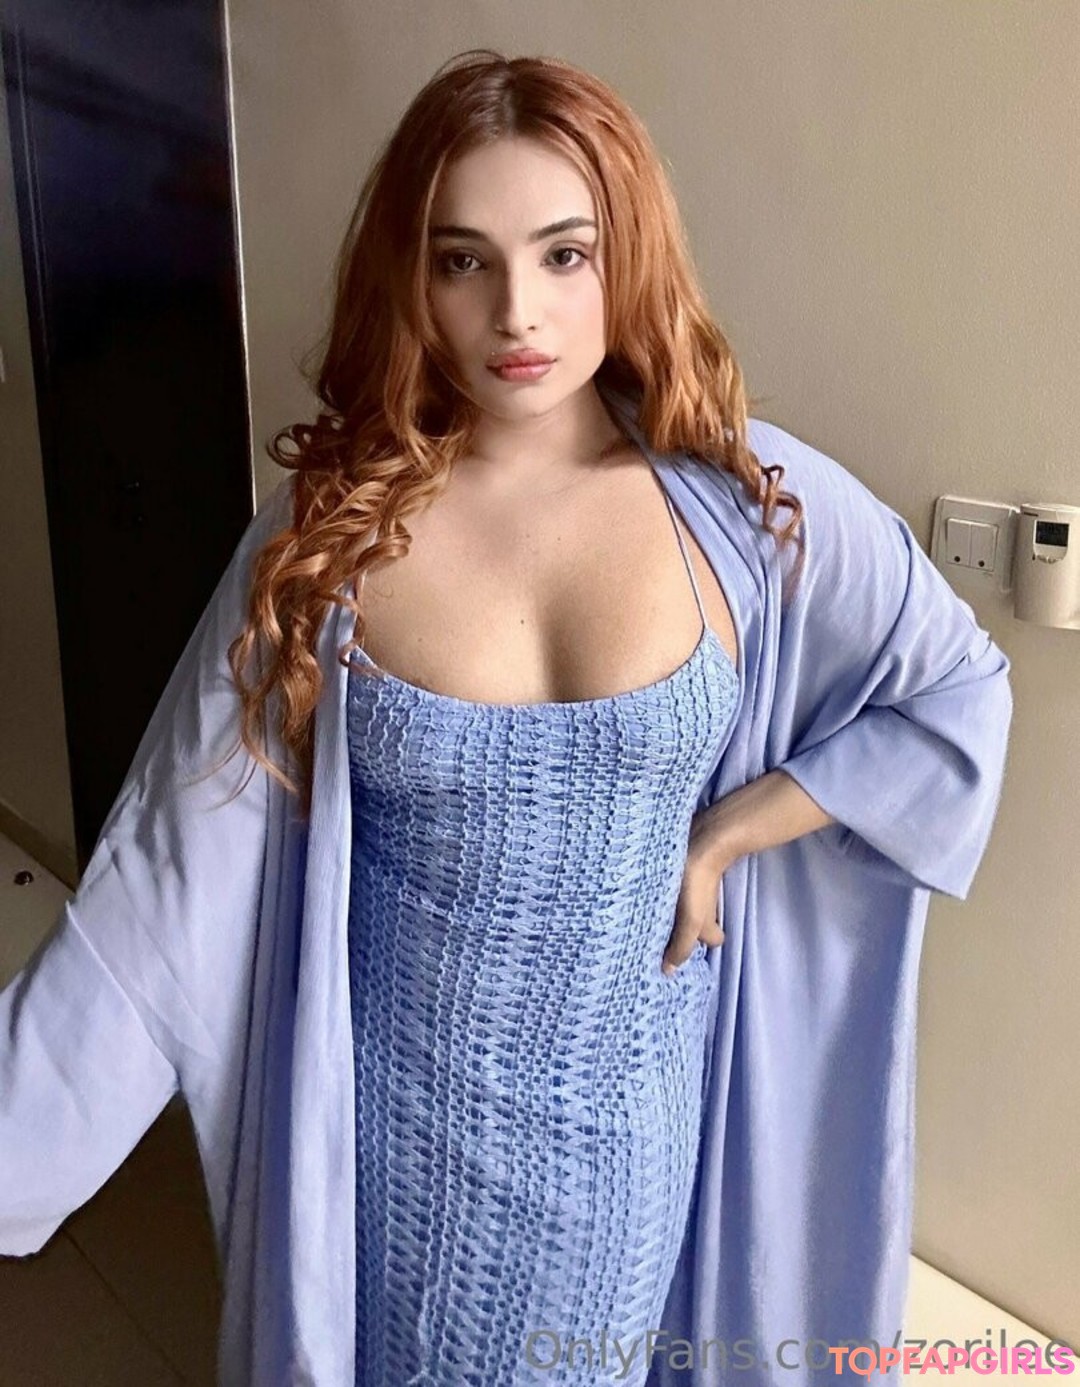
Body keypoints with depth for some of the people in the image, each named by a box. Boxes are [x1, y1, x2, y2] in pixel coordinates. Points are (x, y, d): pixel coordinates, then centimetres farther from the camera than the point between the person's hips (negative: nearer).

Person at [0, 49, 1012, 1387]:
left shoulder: (747, 498, -13)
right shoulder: (327, 522, -13)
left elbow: (961, 693, -3)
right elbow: (179, 860, -12)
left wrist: (724, 836, -11)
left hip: (629, 1092, 1)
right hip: (399, 1096, 0)